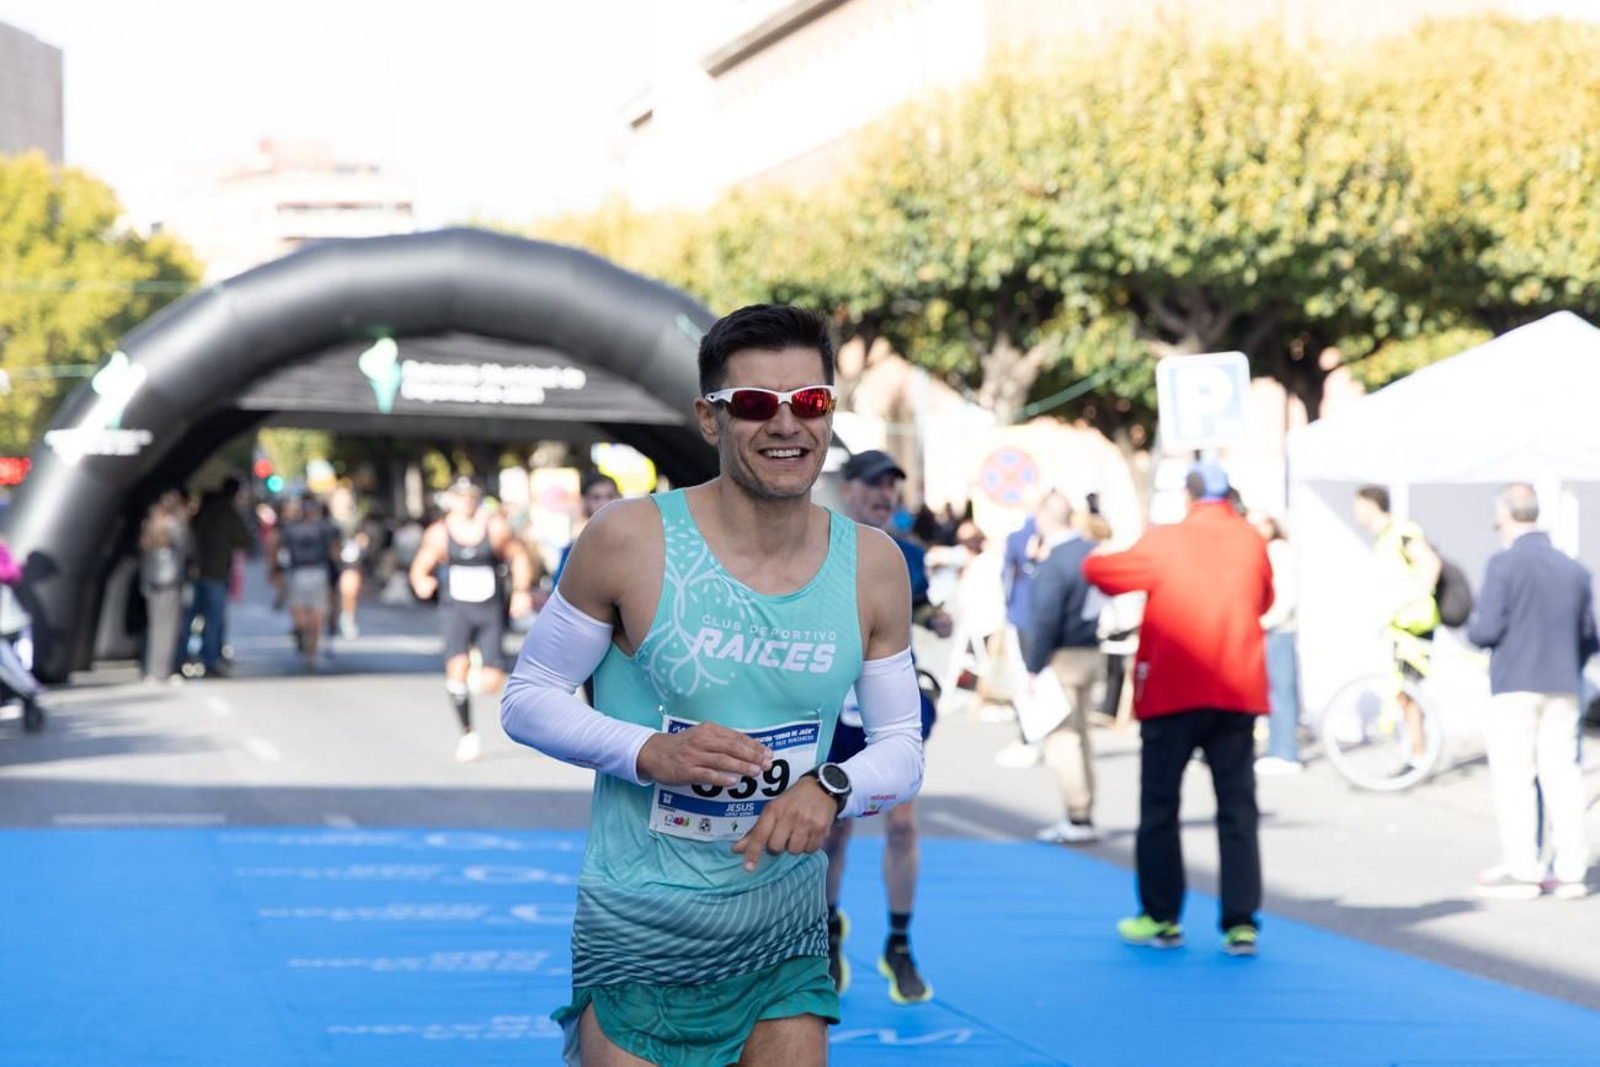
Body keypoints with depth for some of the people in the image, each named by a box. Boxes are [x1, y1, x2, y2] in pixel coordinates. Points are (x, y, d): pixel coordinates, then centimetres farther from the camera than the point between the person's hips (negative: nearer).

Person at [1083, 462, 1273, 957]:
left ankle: (1161, 919, 12)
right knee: (1238, 809, 4)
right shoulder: (1252, 542, 4)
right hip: (1238, 692, 3)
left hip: (1172, 692, -2)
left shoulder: (1163, 542, -5)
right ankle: (1241, 925, -1)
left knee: (1160, 806, 9)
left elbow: (1096, 569, 4)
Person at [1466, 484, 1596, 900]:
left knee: (1513, 776, 0)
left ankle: (1520, 868, -2)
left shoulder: (1505, 565, -9)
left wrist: (1473, 627, 9)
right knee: (1562, 773, 7)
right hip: (1564, 689, 5)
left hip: (1514, 687, -5)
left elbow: (1486, 630, -13)